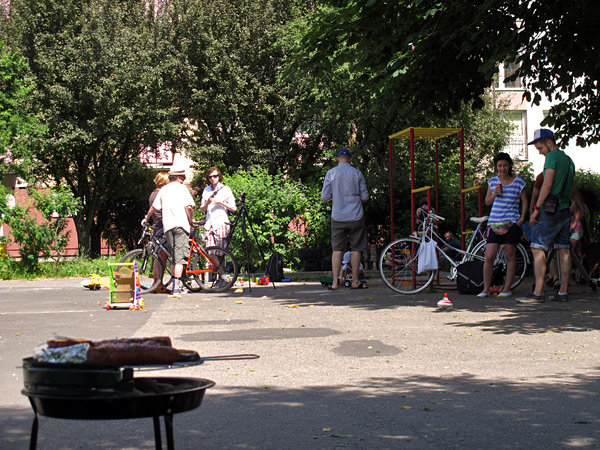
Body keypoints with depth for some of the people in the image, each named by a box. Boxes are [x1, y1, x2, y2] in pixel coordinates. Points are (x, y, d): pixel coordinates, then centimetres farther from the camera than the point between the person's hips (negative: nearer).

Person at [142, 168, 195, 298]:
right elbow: (188, 206, -9)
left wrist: (146, 218, 37)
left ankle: (176, 287, 18)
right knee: (180, 258, -9)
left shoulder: (163, 190, 14)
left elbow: (154, 207, 20)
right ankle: (176, 288, -18)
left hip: (167, 225, 5)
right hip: (181, 224, -5)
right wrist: (190, 220, 6)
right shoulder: (181, 188, 1)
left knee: (173, 257, 14)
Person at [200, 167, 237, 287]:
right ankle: (222, 276, 1)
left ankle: (221, 277, -2)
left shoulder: (225, 189, 5)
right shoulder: (206, 190, 17)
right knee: (211, 253, -6)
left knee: (220, 253, -8)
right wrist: (207, 202, -3)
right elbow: (202, 209, 17)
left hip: (221, 223, -4)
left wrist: (221, 203, -11)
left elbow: (233, 208, 2)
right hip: (209, 224, 4)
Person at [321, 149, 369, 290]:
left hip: (338, 217, 0)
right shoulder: (357, 173, -1)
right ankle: (355, 281, 10)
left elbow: (324, 196, -3)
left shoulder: (331, 173, -2)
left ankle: (335, 282, -2)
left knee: (337, 249, 4)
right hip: (355, 216, 0)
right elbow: (365, 197, 2)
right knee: (356, 248, 7)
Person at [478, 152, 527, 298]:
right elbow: (487, 202, 15)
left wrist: (522, 218, -5)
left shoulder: (518, 181, 3)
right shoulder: (493, 181, 11)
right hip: (494, 223, 2)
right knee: (489, 257, -5)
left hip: (512, 223, -2)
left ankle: (507, 289, 8)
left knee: (510, 256, 1)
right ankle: (486, 289, 3)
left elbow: (524, 201, 8)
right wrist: (495, 194, -5)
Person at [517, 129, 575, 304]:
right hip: (565, 210, 9)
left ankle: (538, 293, -16)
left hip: (550, 211, -9)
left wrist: (536, 208, -15)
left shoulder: (552, 156, -9)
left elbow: (547, 185, -17)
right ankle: (563, 291, 10)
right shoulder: (568, 159, 18)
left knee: (538, 249, -10)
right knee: (563, 251, 9)